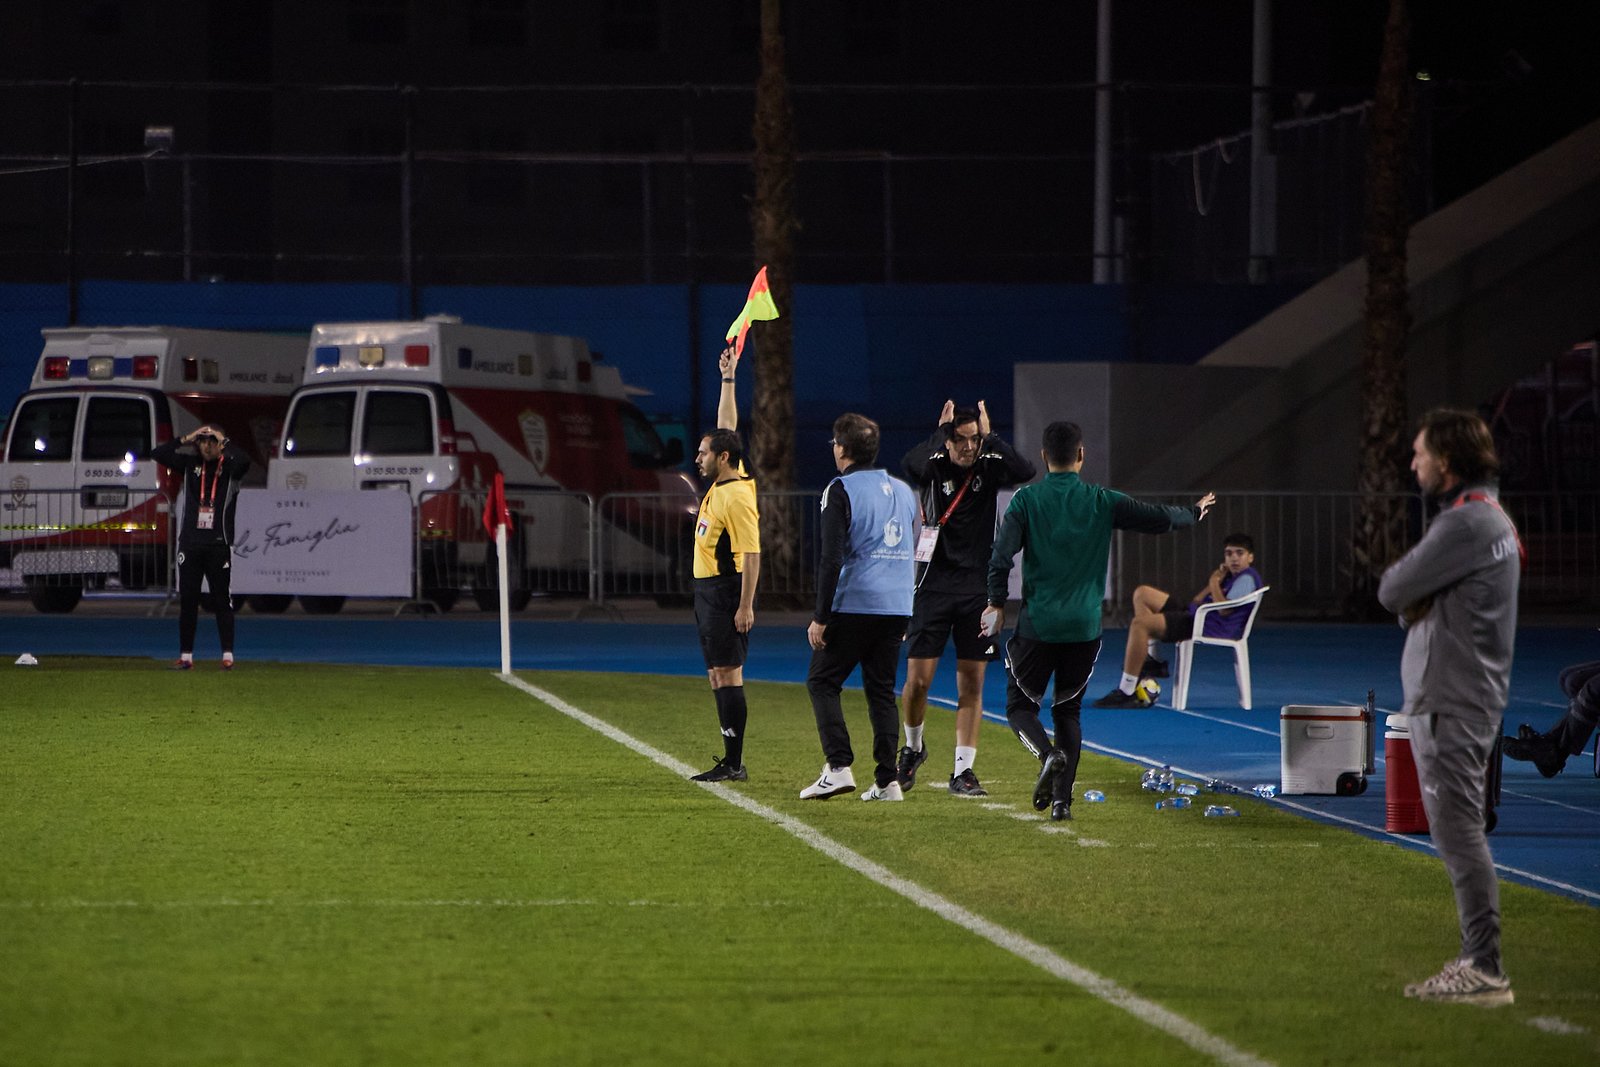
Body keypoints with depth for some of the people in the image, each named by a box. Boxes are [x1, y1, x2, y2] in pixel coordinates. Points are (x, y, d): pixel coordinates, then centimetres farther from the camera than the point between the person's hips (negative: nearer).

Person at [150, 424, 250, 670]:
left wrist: (223, 441, -11)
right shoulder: (190, 463, 9)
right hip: (190, 543, 3)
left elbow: (244, 460, -22)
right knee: (187, 600, 4)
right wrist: (186, 438, -4)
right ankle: (186, 657, 7)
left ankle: (228, 656, -1)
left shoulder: (229, 466, 1)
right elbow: (157, 454, 2)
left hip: (219, 544, -3)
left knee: (222, 601, -3)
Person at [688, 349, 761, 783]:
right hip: (708, 591, 10)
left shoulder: (737, 497, -16)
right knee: (718, 676, 9)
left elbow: (752, 554, -20)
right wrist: (727, 379, 24)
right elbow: (727, 428, 23)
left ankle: (734, 763, -11)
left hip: (726, 592, -10)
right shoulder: (721, 483, 10)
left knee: (727, 674, -10)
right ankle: (730, 761, 11)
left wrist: (746, 605, -23)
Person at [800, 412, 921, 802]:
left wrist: (820, 617, -10)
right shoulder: (904, 491, 15)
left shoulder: (841, 491, -7)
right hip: (897, 609, 6)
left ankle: (838, 767, -11)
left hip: (854, 605, -6)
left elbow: (832, 558, -13)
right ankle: (887, 780, 3)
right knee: (882, 689, 10)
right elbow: (915, 554, 20)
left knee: (822, 682, 3)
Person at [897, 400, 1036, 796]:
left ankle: (963, 771, 6)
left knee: (972, 685, 0)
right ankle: (913, 747, 23)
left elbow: (1024, 472, -19)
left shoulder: (988, 467, 1)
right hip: (935, 586, -1)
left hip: (977, 589, 1)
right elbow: (910, 465, -28)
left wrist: (989, 437, -17)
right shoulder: (934, 467, -4)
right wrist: (940, 432, -21)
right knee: (918, 679, -4)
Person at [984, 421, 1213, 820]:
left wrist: (996, 603, 0)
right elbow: (1159, 518, 3)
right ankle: (1062, 799, 5)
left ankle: (1049, 754, -22)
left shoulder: (1027, 499, -2)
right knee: (1068, 711, 14)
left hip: (1038, 623, -2)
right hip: (1085, 626, 2)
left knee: (1021, 705, 9)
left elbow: (1001, 554, -10)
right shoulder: (1102, 502, 1)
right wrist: (1194, 513, 24)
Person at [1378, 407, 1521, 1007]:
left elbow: (1392, 592, -14)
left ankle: (1484, 970, -13)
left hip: (1450, 704, -11)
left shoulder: (1465, 525, -18)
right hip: (1462, 696, 11)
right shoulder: (1490, 519, 16)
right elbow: (1404, 598, 20)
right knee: (1458, 834, 14)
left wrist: (1402, 587, 6)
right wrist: (1414, 601, 0)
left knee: (1459, 833, -11)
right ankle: (1477, 962, 17)